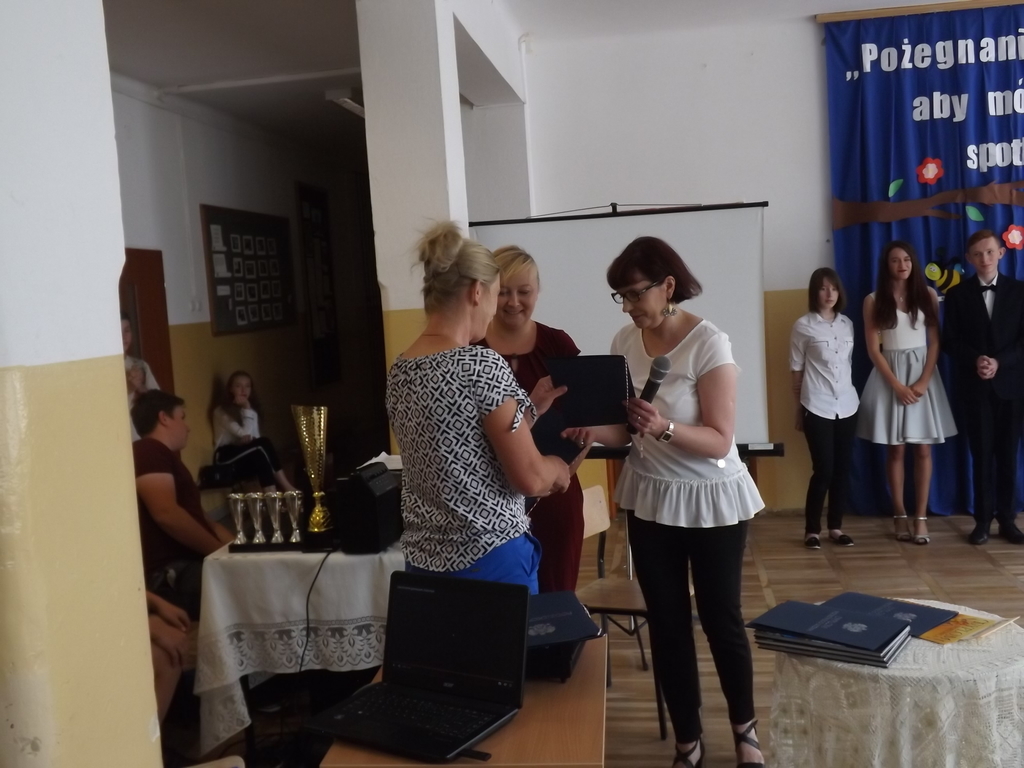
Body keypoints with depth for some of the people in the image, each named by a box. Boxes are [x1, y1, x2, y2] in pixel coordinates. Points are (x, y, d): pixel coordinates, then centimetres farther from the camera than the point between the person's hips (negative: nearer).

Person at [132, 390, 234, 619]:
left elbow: (198, 517, 27)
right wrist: (221, 549, -13)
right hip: (172, 574, -10)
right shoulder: (148, 452, -5)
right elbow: (167, 514, -20)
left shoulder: (164, 457, 27)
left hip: (191, 564, 10)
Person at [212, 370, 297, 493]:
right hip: (227, 458, -5)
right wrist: (247, 409, -8)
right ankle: (285, 487, -33)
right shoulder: (221, 411, -4)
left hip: (245, 460, 5)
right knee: (264, 444, -29)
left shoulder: (252, 410, 15)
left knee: (260, 456, -30)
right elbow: (245, 434, -15)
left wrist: (249, 439, -18)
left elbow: (255, 438, 4)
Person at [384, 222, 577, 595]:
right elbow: (530, 478, -16)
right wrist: (558, 467, 4)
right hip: (490, 558, -7)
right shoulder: (483, 365, -18)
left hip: (423, 558, 8)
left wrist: (530, 409, 15)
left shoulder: (398, 371, 4)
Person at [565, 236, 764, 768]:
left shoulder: (708, 343, -18)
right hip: (649, 497, 4)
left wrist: (663, 428, -37)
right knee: (666, 624, 11)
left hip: (712, 500, -4)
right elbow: (626, 428, 3)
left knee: (721, 619, 11)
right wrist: (591, 431, -18)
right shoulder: (624, 343, -2)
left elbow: (719, 442, -20)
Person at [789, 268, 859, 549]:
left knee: (842, 468, 7)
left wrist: (849, 396, 10)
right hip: (817, 408, -4)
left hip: (847, 406, 4)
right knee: (823, 470, -5)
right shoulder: (803, 326, -4)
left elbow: (850, 364, 15)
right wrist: (798, 411, 2)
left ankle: (836, 527, 18)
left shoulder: (847, 324, 9)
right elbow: (797, 371, 0)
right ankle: (811, 529, 8)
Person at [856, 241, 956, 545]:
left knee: (923, 449, 0)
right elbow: (873, 349, -4)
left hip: (923, 374, 2)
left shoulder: (927, 295, 5)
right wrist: (897, 385, -12)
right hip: (889, 376, -1)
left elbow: (935, 343, 2)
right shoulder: (873, 301, -1)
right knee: (895, 449, 3)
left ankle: (921, 517, 5)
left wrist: (923, 381, -10)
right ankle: (900, 514, 11)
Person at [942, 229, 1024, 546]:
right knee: (981, 453, 3)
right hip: (975, 386, -1)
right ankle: (982, 520, 10)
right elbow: (950, 341, 0)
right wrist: (975, 361, -17)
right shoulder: (957, 294, 4)